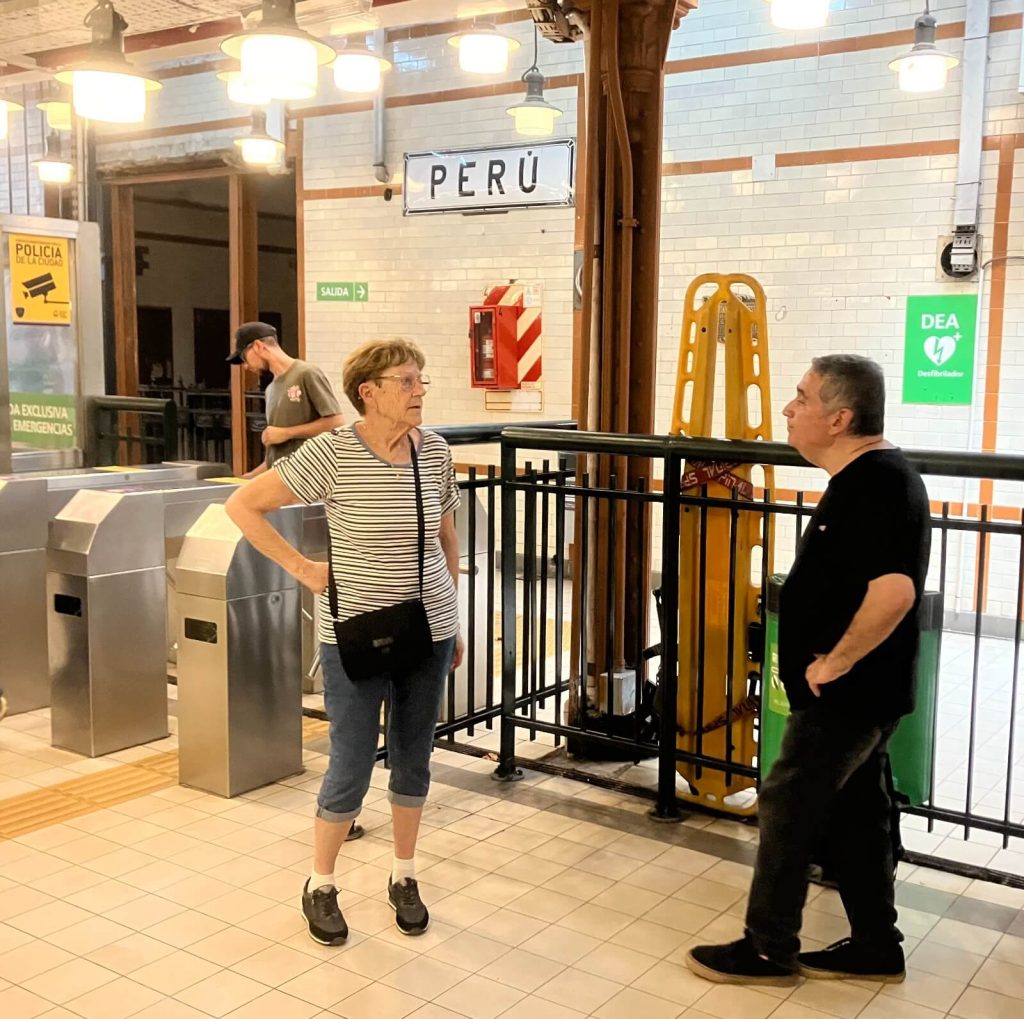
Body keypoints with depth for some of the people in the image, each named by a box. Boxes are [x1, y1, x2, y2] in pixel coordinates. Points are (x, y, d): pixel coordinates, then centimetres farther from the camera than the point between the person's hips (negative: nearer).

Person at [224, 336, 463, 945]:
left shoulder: (436, 452, -1)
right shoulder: (332, 453, -14)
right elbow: (243, 505, -10)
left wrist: (455, 621, 14)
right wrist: (301, 567, -12)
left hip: (428, 632, 4)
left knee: (414, 760, 14)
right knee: (352, 768, 4)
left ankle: (404, 877, 33)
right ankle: (321, 887, 25)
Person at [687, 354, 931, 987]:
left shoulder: (875, 485, -23)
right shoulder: (871, 476, 10)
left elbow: (893, 591, -34)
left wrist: (835, 661, -23)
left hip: (846, 694, -10)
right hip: (858, 694, 10)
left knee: (787, 810, 1)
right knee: (857, 811, 17)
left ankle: (768, 951, 16)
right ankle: (877, 948, 30)